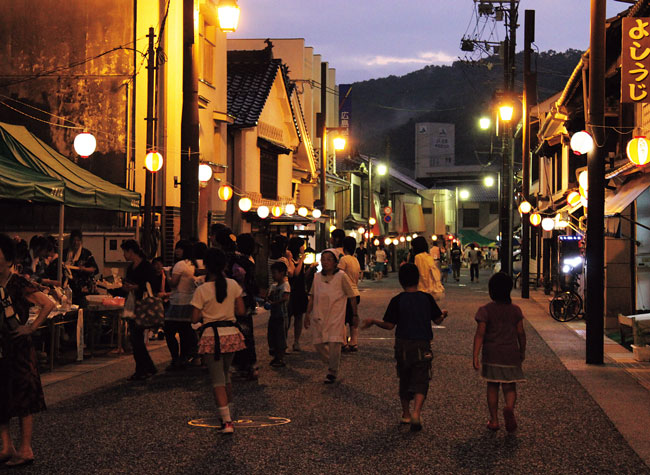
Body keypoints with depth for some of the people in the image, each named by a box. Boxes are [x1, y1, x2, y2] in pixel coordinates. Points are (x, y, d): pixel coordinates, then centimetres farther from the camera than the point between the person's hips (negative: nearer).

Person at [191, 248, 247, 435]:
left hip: (211, 335, -4)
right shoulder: (233, 285, -1)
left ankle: (227, 421, -11)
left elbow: (195, 318, -8)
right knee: (226, 375, 22)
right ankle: (229, 415, 29)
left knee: (217, 379, -1)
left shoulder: (202, 290, -10)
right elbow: (241, 310, 3)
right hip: (231, 333, 4)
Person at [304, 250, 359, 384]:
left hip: (336, 317, -4)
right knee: (318, 343, 5)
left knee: (334, 344, -9)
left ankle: (332, 373, 4)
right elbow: (312, 296, 15)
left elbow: (352, 296, 0)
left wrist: (355, 314, 2)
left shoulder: (341, 276, -7)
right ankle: (331, 363, 30)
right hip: (320, 316, 4)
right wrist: (307, 314, 13)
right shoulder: (317, 277, 5)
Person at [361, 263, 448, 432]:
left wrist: (373, 321, 8)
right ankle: (416, 412, -22)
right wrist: (444, 314, 28)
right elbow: (437, 319, 5)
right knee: (420, 381, 0)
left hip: (403, 345, 1)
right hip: (423, 345, 0)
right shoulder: (427, 298, -3)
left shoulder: (397, 301, -7)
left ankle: (406, 413, 27)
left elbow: (389, 325, -8)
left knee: (404, 380, 17)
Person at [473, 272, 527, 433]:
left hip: (491, 354, -1)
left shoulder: (485, 310, -6)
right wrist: (522, 352, 18)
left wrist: (475, 356, -11)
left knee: (492, 386, 12)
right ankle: (509, 407, -25)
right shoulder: (515, 310, 1)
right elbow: (521, 333, 4)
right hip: (511, 354, 1)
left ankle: (494, 420, 14)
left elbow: (480, 334, -12)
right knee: (510, 386, 6)